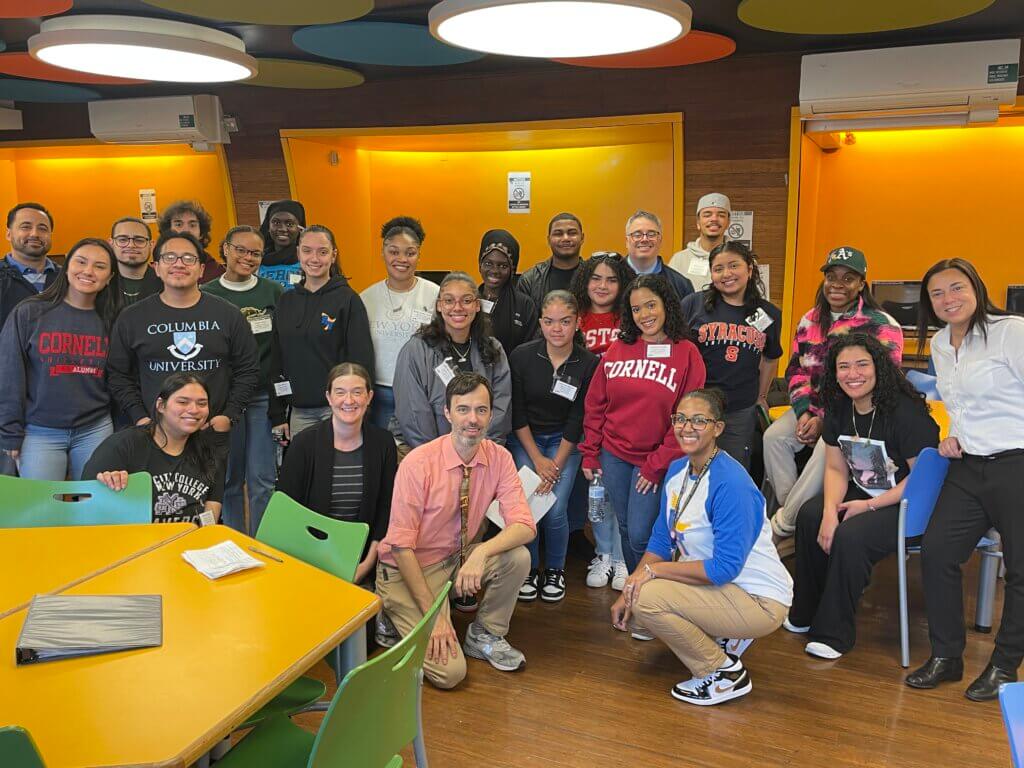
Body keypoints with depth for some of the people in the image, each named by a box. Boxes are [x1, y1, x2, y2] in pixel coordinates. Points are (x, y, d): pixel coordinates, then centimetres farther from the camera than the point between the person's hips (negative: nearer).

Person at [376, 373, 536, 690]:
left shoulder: (498, 458, -9)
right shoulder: (418, 464, -22)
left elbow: (524, 526, -15)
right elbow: (401, 545, -19)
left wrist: (481, 552, -35)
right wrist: (432, 614, -21)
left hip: (460, 558, 5)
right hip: (409, 568, -5)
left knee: (518, 557, -23)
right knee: (449, 672, -17)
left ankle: (484, 635, 3)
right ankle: (396, 618, 12)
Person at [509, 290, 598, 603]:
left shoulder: (589, 363, -11)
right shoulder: (522, 356, -11)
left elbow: (578, 419, -8)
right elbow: (517, 413, -7)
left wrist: (556, 465, -11)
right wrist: (538, 460, -10)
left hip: (564, 441, 0)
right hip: (524, 439, 1)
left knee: (555, 510, -13)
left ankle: (555, 571, 13)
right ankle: (529, 569, 11)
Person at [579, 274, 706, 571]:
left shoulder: (686, 353, -7)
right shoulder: (618, 349, 2)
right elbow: (595, 404, 7)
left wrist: (658, 465, -11)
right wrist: (590, 453, 4)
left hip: (654, 459, -3)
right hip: (613, 455, 4)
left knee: (640, 534, -6)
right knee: (625, 529, 14)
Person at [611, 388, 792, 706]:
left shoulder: (731, 483, -25)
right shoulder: (677, 469, 2)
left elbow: (725, 568, -27)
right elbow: (661, 540, 6)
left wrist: (653, 570, -22)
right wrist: (629, 590, -6)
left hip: (760, 600, -9)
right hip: (713, 584, 9)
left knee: (647, 597, -25)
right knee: (630, 613, 5)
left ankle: (726, 673, -5)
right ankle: (721, 638, 16)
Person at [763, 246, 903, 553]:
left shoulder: (882, 326, -10)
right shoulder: (811, 320, 9)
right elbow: (797, 370, 10)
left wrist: (826, 420, -18)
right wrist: (805, 412, -9)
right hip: (814, 405, 6)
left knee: (828, 449, -33)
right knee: (774, 436, -20)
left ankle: (781, 527, -20)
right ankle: (792, 512, -10)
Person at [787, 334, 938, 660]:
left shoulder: (906, 411, -23)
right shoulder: (839, 409, -1)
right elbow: (836, 468, 3)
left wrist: (869, 506, -19)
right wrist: (830, 512, -14)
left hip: (908, 503, -7)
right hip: (863, 493, 7)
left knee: (850, 537, -29)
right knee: (810, 515, -15)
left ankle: (833, 633, -11)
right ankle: (806, 613, 4)